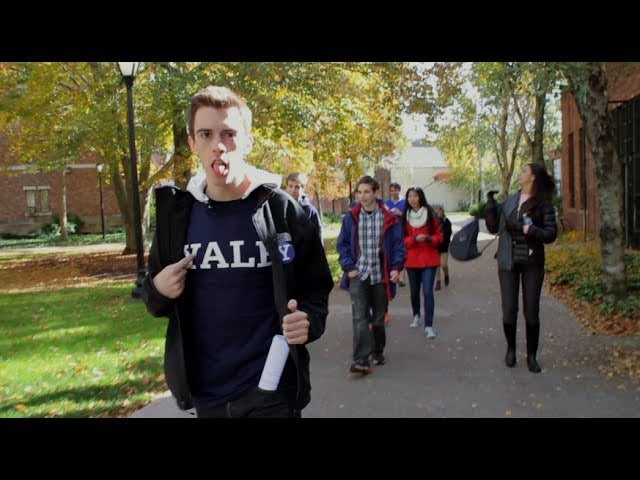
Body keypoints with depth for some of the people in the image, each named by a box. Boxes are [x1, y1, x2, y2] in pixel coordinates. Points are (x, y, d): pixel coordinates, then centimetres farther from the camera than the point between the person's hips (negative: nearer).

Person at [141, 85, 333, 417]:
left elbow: (316, 288, 0)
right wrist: (158, 290, -11)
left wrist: (310, 321, -21)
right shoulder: (176, 212, -1)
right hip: (205, 393, 3)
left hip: (271, 390, -3)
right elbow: (156, 294, 11)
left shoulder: (282, 210, -9)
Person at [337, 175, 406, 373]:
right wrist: (349, 267, -6)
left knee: (379, 317, 15)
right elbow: (342, 244, 4)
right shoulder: (350, 218, -1)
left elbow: (398, 245, 2)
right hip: (358, 275, -1)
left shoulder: (389, 218, -2)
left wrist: (396, 267, -10)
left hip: (380, 275, 1)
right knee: (360, 318, -13)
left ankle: (378, 351, 34)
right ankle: (361, 360, -14)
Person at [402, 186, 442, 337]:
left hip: (429, 259, -2)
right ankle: (416, 316, 39)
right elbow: (402, 239, 1)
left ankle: (429, 326, -8)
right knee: (414, 290, 14)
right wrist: (414, 239, -18)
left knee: (428, 291, -10)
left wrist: (429, 238, -19)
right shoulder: (404, 216, 2)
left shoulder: (430, 214, -2)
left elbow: (439, 236, 2)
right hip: (412, 259, 2)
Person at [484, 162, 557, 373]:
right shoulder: (509, 201, 9)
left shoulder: (543, 204, -3)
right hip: (508, 261, 3)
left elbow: (551, 233, -8)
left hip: (532, 262, -2)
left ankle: (532, 356, 18)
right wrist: (490, 203, -2)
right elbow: (493, 227, 10)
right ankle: (510, 348, 24)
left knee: (531, 312, 3)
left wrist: (530, 230, -22)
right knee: (509, 310, 1)